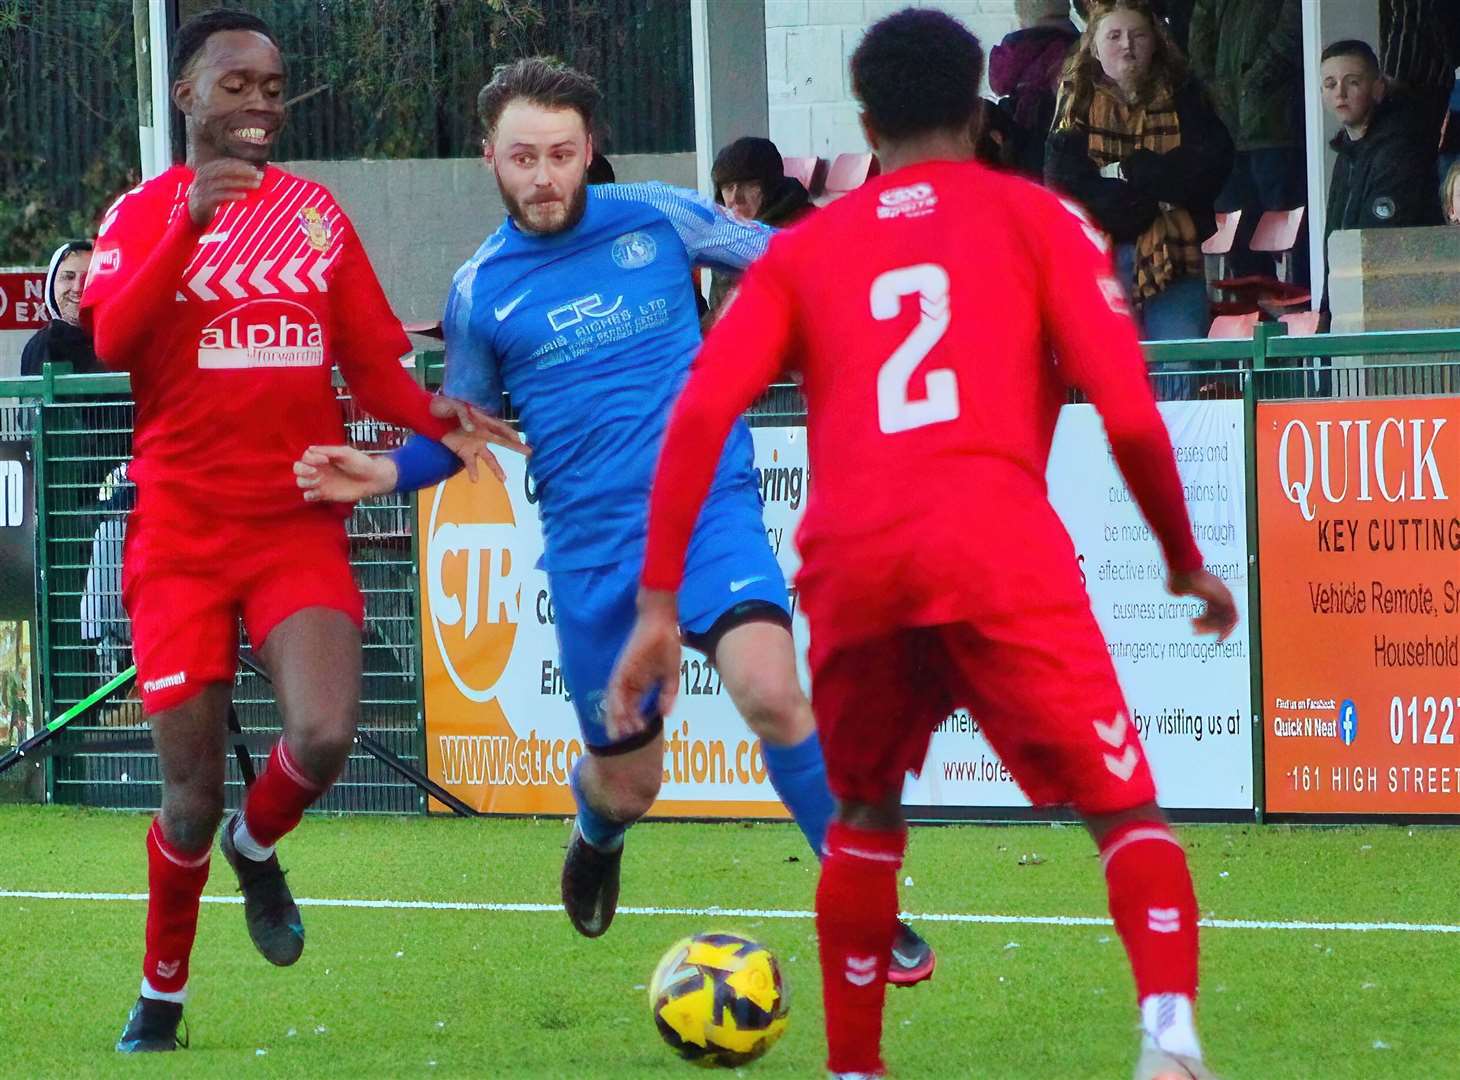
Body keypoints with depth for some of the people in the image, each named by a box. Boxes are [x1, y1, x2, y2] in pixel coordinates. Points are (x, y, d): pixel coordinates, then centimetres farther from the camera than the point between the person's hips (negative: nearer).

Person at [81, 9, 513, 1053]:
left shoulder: (314, 212, 11)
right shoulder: (145, 212, 2)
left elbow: (374, 363, 11)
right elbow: (113, 341, -17)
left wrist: (436, 416, -10)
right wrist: (189, 221, -26)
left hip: (301, 526, 2)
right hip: (182, 534, -2)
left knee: (324, 736, -21)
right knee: (193, 793, -1)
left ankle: (258, 847, 14)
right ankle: (162, 998, 23)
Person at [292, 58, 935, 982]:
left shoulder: (657, 219, 2)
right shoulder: (479, 293, 5)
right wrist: (383, 474, -2)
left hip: (708, 501, -2)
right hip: (591, 546, 2)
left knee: (771, 691, -27)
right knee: (630, 783, 8)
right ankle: (598, 830, 49)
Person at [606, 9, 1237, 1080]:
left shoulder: (802, 250, 22)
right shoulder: (1037, 218, 15)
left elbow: (701, 414, 8)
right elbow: (1129, 414, 4)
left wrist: (660, 606, 7)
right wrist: (1187, 563, 18)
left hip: (850, 560, 3)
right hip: (997, 548, -3)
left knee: (866, 814, 26)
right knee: (1124, 808, -4)